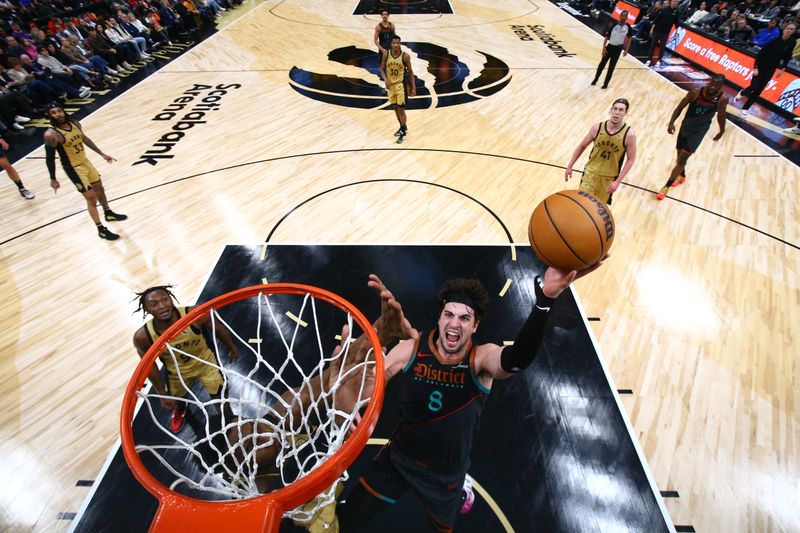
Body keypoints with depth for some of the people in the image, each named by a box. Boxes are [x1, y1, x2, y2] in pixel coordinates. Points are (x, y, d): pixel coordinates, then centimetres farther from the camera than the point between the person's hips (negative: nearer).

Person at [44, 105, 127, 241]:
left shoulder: (75, 124, -4)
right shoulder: (51, 134, -23)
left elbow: (85, 139, 14)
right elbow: (49, 158, -17)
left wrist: (102, 154, 17)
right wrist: (53, 179, -14)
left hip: (85, 162, 7)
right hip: (73, 168, -7)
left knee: (99, 188, 23)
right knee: (91, 197, -5)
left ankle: (108, 213, 47)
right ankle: (101, 229, 5)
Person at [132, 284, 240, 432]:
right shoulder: (142, 336, -30)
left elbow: (219, 328, -16)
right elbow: (149, 365, -11)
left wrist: (232, 348, 0)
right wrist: (162, 394, -2)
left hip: (206, 362, -2)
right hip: (177, 372, 3)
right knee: (177, 399, 30)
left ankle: (231, 420, 41)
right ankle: (180, 411, 69)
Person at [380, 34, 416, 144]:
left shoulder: (405, 56, -14)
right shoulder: (386, 54, -8)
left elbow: (410, 72, -6)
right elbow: (382, 69, 1)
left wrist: (413, 87, -9)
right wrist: (386, 79, -18)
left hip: (401, 85, -4)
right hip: (390, 84, 4)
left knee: (401, 109, -5)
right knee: (395, 108, 14)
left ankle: (403, 132, 9)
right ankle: (403, 127, 33)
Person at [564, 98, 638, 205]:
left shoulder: (629, 134, -14)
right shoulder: (597, 128, -10)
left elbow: (631, 159, -9)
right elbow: (582, 146, 4)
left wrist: (618, 181, -17)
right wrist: (570, 166, 3)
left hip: (609, 177, 0)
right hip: (591, 172, 1)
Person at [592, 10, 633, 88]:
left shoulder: (628, 27, -6)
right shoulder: (614, 26, -8)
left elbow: (629, 38, 3)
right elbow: (607, 37, -3)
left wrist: (626, 50, -4)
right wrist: (604, 48, -14)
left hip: (618, 49, 0)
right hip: (610, 46, 0)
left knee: (611, 67, 2)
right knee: (602, 64, 9)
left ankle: (606, 83, 12)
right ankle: (595, 80, 27)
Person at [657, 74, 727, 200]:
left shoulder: (723, 99, -13)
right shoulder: (695, 92, -15)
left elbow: (721, 116, 4)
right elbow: (680, 107, -5)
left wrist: (721, 131, 15)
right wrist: (671, 122, -18)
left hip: (699, 132, -2)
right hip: (685, 127, 2)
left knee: (682, 159, -10)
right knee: (680, 155, 18)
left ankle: (666, 186, -6)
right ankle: (682, 176, 47)